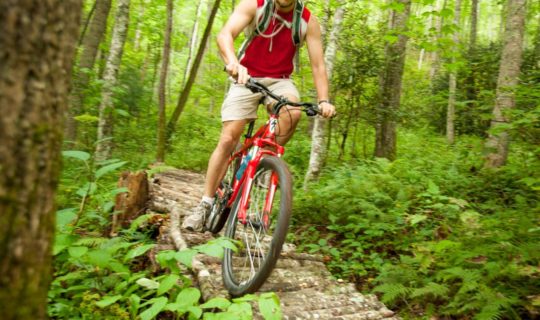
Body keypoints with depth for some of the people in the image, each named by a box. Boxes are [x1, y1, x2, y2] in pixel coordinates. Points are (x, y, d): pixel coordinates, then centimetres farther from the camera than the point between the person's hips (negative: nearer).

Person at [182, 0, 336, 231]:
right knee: (228, 139, -10)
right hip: (247, 78, -1)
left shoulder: (308, 22, -7)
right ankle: (205, 204, 0)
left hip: (279, 80, 1)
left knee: (293, 113, -33)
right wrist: (233, 63, -48)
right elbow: (224, 34, -27)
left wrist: (323, 100, -25)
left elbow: (318, 65, -10)